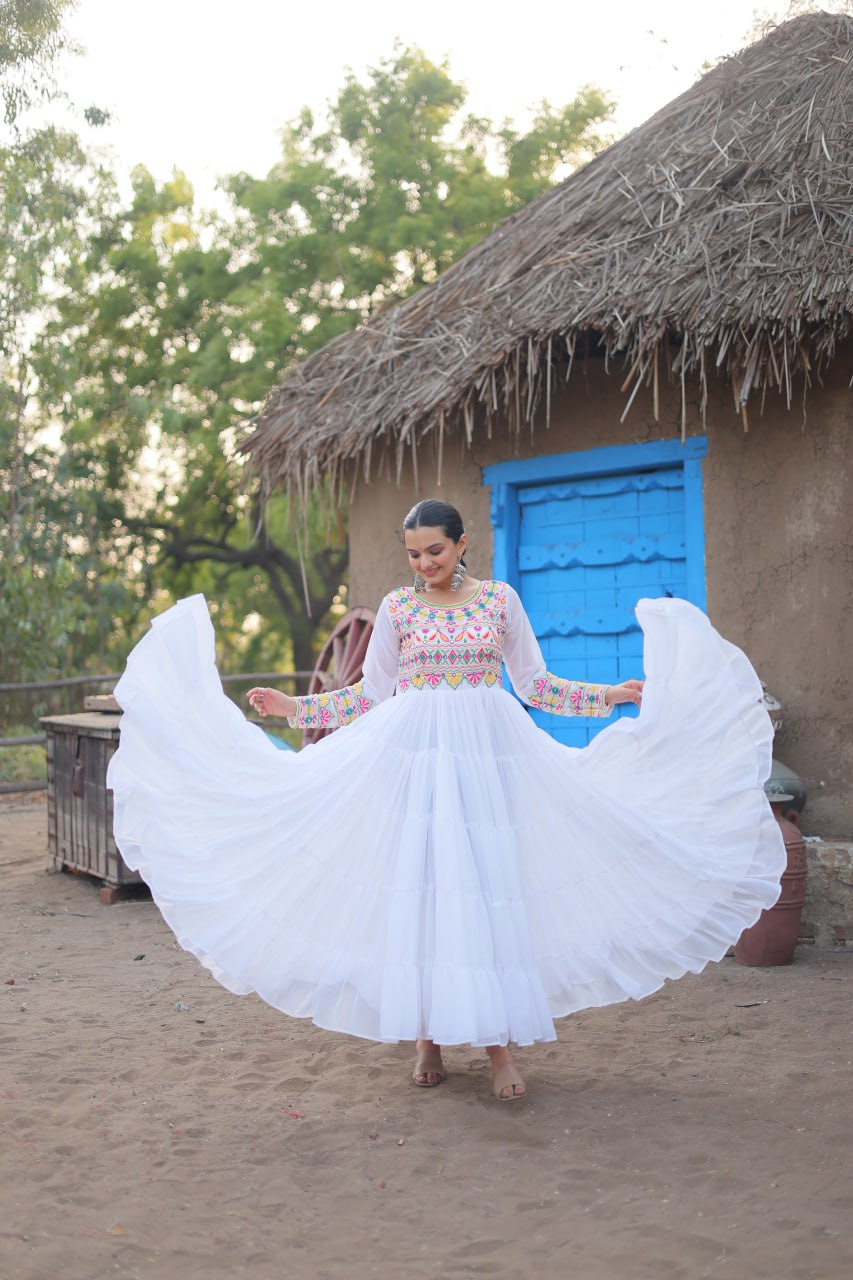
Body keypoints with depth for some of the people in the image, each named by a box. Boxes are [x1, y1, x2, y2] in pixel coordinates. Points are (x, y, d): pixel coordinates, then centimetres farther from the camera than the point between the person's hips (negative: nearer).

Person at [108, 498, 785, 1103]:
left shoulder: (500, 598, 6)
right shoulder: (398, 607, 6)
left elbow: (535, 684, 12)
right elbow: (370, 694, 11)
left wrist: (608, 696, 5)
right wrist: (295, 707, 4)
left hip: (488, 754, 0)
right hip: (413, 754, 0)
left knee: (489, 887, -6)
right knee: (417, 886, -2)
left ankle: (500, 1044, -1)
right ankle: (428, 1040, 8)